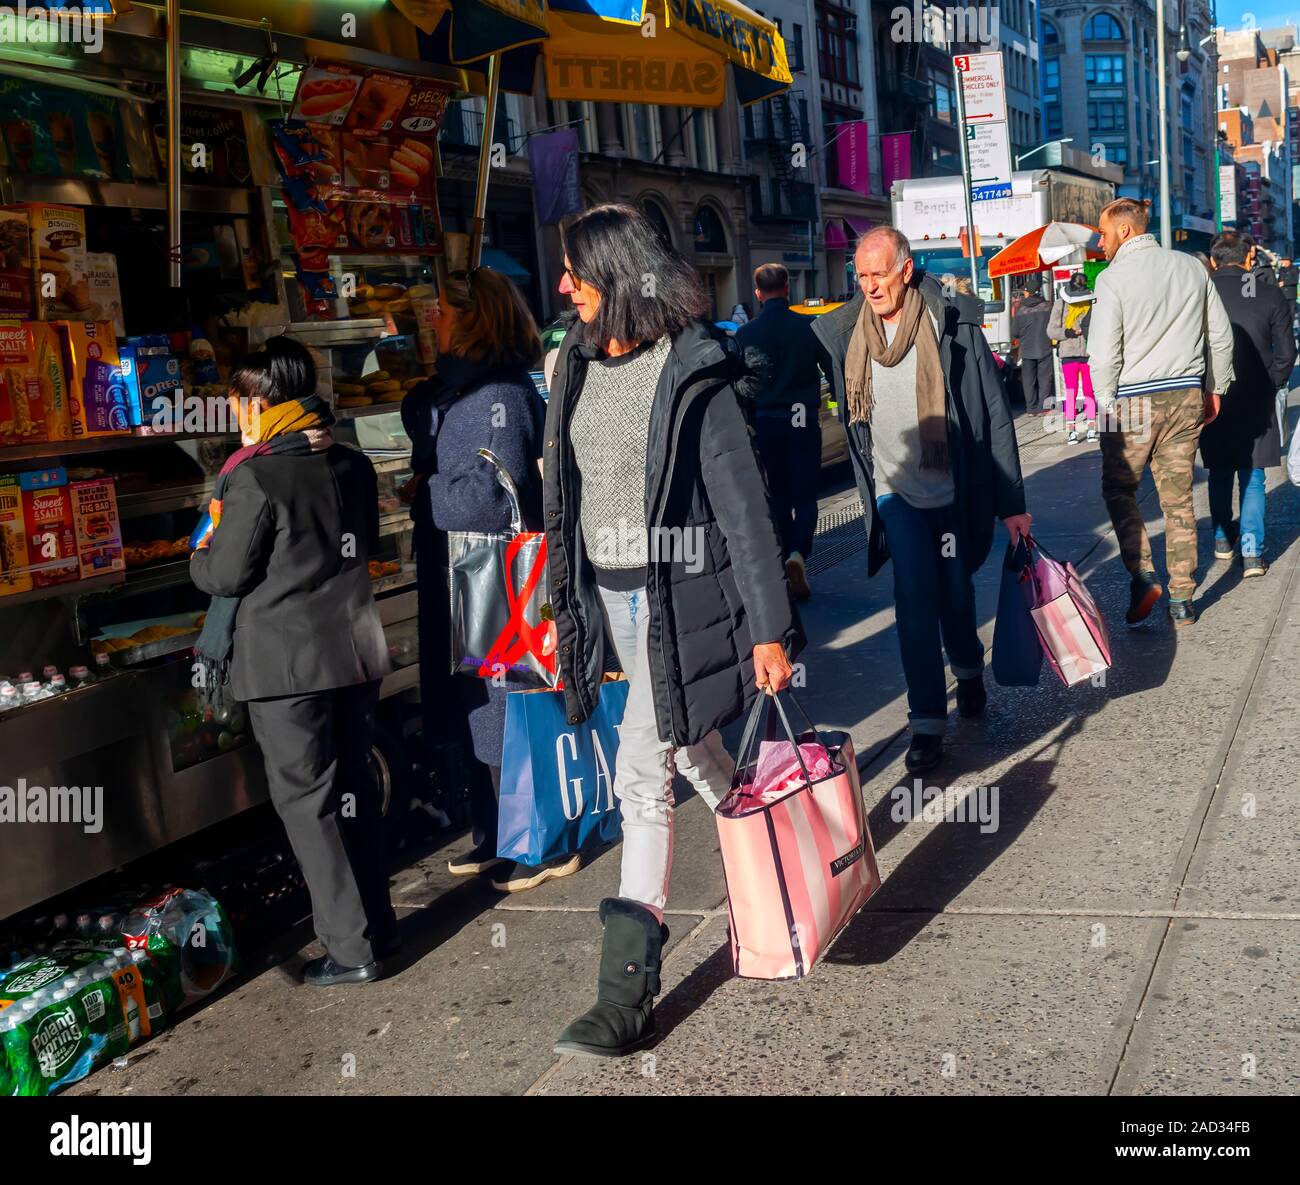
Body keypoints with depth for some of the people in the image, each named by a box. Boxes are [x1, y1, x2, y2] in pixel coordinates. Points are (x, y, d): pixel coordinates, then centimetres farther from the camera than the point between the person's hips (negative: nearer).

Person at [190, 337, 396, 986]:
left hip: (287, 662, -7)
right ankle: (377, 921, 25)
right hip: (355, 646, 7)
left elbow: (225, 574, -10)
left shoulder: (255, 477, -15)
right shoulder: (351, 465, 7)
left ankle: (351, 947, 6)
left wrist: (200, 555, 10)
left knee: (307, 799, 2)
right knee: (352, 786, 17)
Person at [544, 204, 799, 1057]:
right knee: (690, 746, 22)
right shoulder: (580, 363, 7)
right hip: (606, 592, 7)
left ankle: (629, 992, -2)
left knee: (642, 776, -9)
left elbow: (743, 504, -14)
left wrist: (769, 628, -14)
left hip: (676, 595, -7)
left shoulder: (692, 372, -14)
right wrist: (566, 601, 16)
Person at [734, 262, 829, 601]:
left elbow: (739, 385, 1)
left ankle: (787, 565, 16)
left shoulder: (746, 333, -2)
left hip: (765, 422, 1)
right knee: (804, 493, 4)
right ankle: (798, 552, -19)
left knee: (779, 496, 13)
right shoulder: (809, 327, -5)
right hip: (802, 420, -1)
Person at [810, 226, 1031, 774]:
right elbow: (849, 411, 12)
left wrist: (1011, 501, -10)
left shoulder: (953, 324, -12)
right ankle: (927, 723, 1)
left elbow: (994, 414, -9)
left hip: (954, 487, -1)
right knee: (915, 599, -6)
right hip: (896, 489, 2)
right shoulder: (846, 332, -3)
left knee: (955, 593, 11)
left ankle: (968, 670, 41)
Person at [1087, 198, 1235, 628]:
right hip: (1187, 397, 5)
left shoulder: (1113, 278, -10)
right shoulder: (1191, 267, 6)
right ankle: (1182, 599, 13)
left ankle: (1142, 574, -3)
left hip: (1133, 401, -4)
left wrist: (1107, 406, -2)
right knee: (1178, 498, 9)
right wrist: (1215, 389, 20)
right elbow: (1221, 336, 11)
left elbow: (1104, 355, -13)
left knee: (1119, 489, 12)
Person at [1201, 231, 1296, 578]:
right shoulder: (1271, 296, -6)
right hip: (1256, 404, -1)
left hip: (1212, 401, 1)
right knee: (1252, 477, 6)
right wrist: (1268, 386, 10)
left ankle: (1223, 539, 28)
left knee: (1220, 473, 18)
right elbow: (1286, 353, -4)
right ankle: (1251, 552, -1)